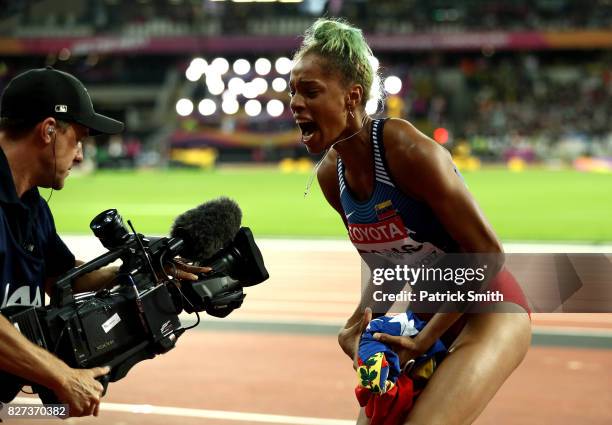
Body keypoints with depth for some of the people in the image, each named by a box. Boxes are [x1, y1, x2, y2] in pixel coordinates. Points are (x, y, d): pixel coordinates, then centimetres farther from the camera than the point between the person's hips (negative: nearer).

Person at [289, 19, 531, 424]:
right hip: (424, 313, 8)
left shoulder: (410, 151, -25)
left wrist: (424, 339, -21)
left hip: (488, 309, -8)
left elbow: (485, 253, -22)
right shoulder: (331, 175, -2)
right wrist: (356, 326, -6)